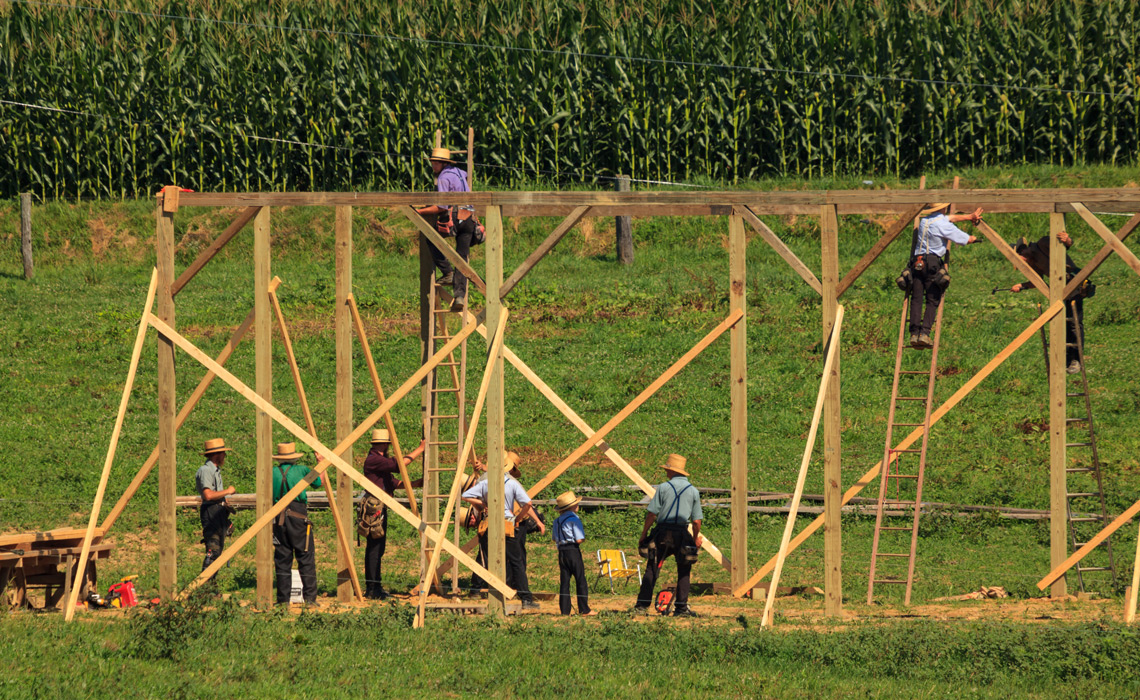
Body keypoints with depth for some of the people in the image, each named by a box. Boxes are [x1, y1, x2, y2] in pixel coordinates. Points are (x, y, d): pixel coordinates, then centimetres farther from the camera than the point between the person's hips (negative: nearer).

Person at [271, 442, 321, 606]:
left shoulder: (272, 473, 4)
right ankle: (310, 597, -7)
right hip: (298, 518, -2)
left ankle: (283, 598, 5)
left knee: (282, 560, 7)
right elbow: (320, 482, 15)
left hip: (278, 518, 2)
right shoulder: (301, 470, 0)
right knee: (306, 559, 0)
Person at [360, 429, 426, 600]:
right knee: (374, 548, -9)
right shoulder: (373, 460, -14)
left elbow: (394, 482, 20)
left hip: (381, 507, 11)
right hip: (374, 507, -11)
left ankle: (372, 588, 15)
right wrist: (420, 449, -11)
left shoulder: (380, 460, 19)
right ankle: (373, 589, -9)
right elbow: (399, 464, -19)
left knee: (377, 548, 12)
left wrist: (416, 483, 12)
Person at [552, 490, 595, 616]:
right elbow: (579, 539, -16)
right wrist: (583, 539, 4)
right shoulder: (574, 519, -11)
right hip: (573, 551, -6)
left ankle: (564, 610, 4)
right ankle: (584, 609, -1)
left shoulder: (557, 521, 10)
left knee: (564, 582, 7)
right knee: (581, 581, 0)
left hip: (561, 552, 6)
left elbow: (555, 539, 15)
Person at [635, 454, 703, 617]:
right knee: (683, 572, 9)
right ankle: (681, 607, 3)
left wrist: (644, 534, 7)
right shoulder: (693, 491, 5)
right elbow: (697, 521, 5)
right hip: (682, 533, 1)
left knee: (652, 569, 2)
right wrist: (696, 538, 20)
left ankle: (642, 604, -3)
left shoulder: (663, 488, -1)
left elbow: (652, 514, -2)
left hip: (662, 532, -1)